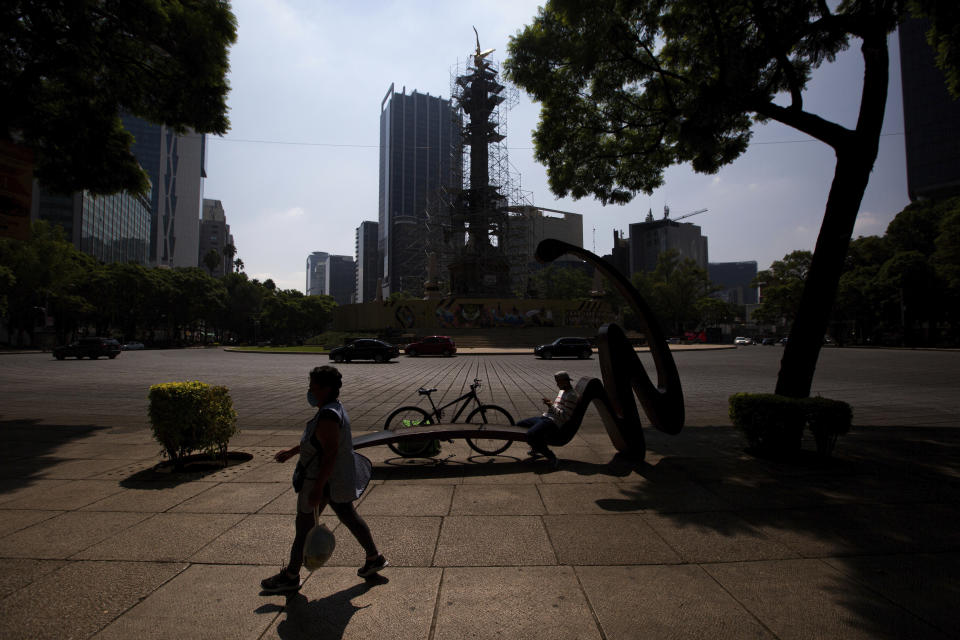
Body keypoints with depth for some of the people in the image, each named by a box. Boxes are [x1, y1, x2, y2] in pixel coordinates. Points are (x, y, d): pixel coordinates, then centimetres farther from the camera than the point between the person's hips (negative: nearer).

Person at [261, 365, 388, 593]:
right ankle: (374, 558, 31)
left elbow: (330, 453, -30)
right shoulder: (333, 409, 6)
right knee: (349, 516, 20)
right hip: (338, 480, 10)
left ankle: (291, 576, 26)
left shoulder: (328, 416, -26)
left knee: (304, 526, 7)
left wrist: (317, 488, -27)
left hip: (324, 480, -10)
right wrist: (292, 451, 24)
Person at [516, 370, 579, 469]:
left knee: (530, 434, -34)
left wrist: (551, 406, -13)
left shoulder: (571, 395, -11)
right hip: (545, 417, 11)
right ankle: (536, 448, 26)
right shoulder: (562, 391, 20)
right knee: (519, 425, 15)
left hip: (554, 423, -11)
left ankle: (551, 457, -18)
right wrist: (550, 403, 10)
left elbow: (566, 416, -18)